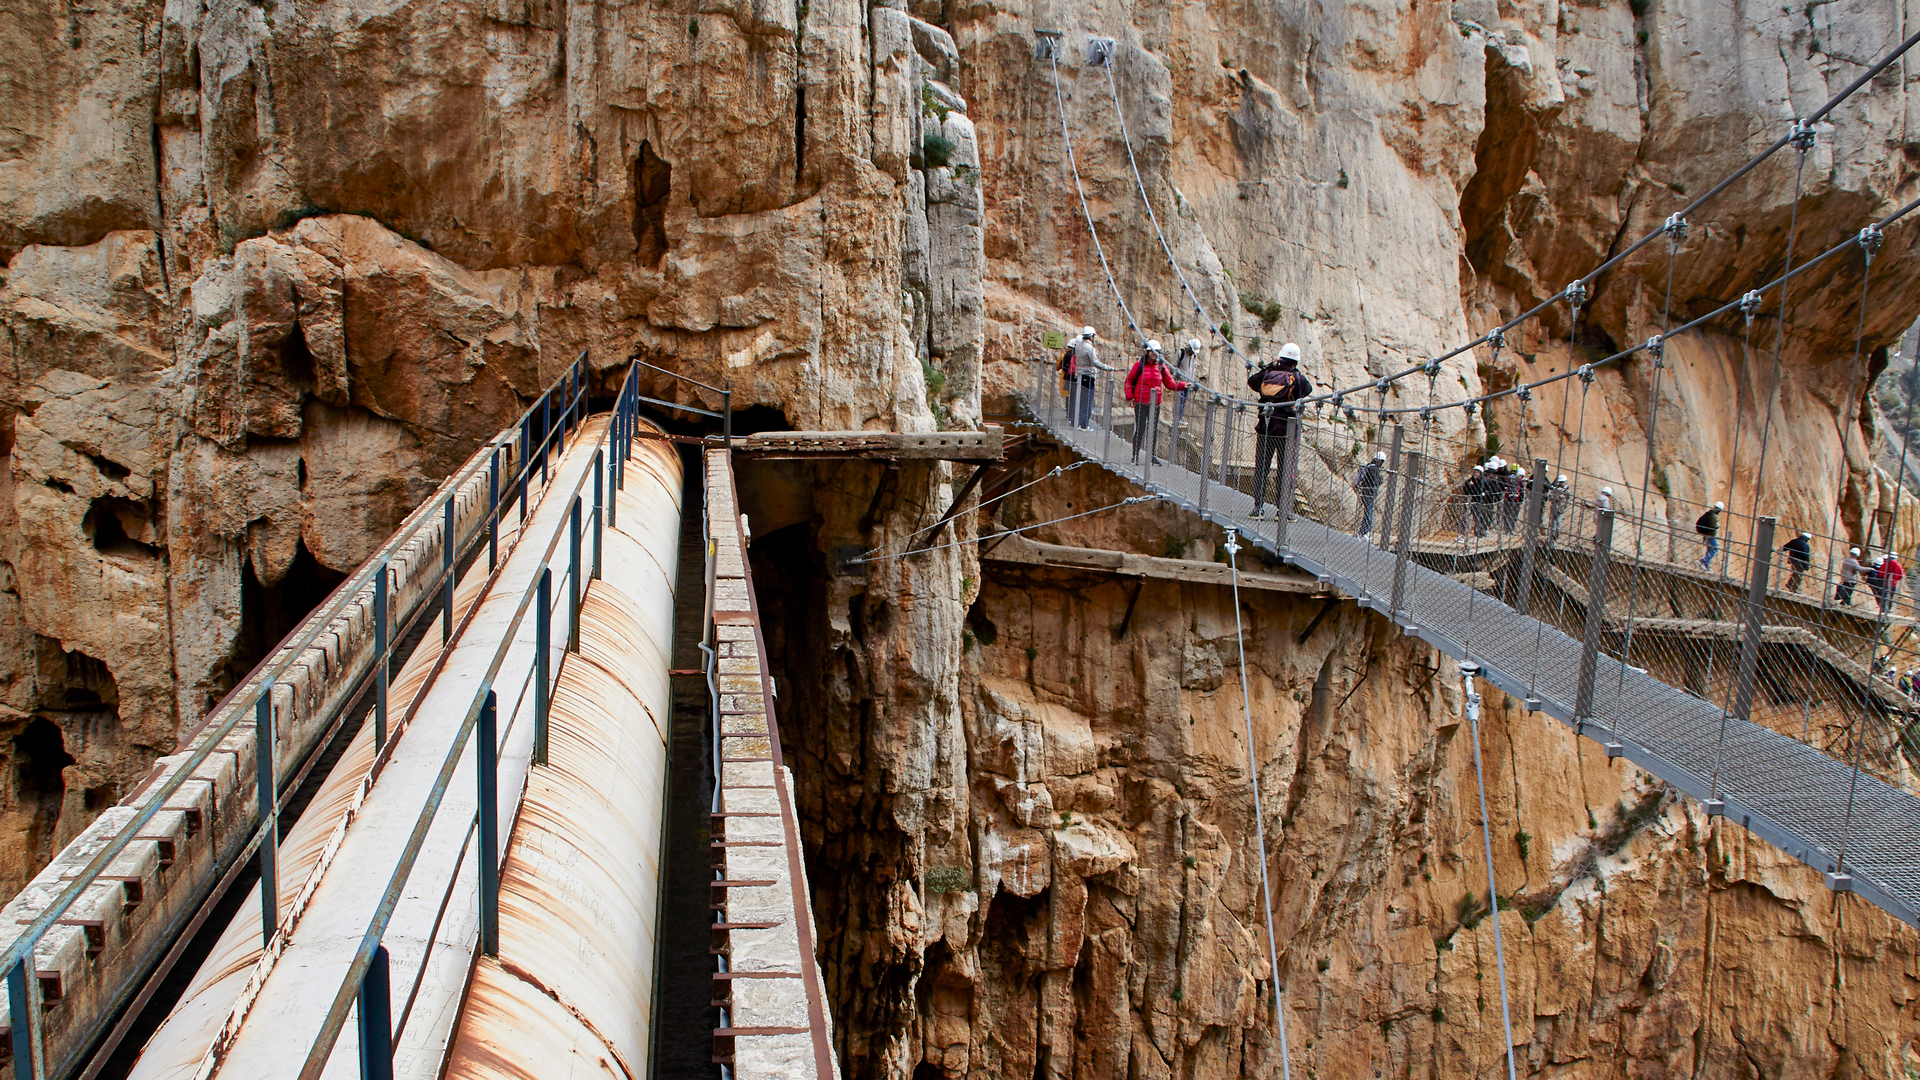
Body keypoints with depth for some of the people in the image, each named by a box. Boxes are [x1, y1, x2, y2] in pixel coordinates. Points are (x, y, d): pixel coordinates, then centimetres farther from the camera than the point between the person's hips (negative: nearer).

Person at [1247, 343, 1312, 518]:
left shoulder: (1267, 374, 0)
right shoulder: (1297, 379, -6)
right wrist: (1297, 373, 20)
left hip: (1264, 429, 2)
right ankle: (1284, 508, 3)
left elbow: (1251, 381, 18)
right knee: (1286, 470, 5)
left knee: (1261, 468, 10)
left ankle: (1258, 506, 9)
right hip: (1285, 431, -2)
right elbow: (1308, 388, 13)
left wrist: (1267, 367, 23)